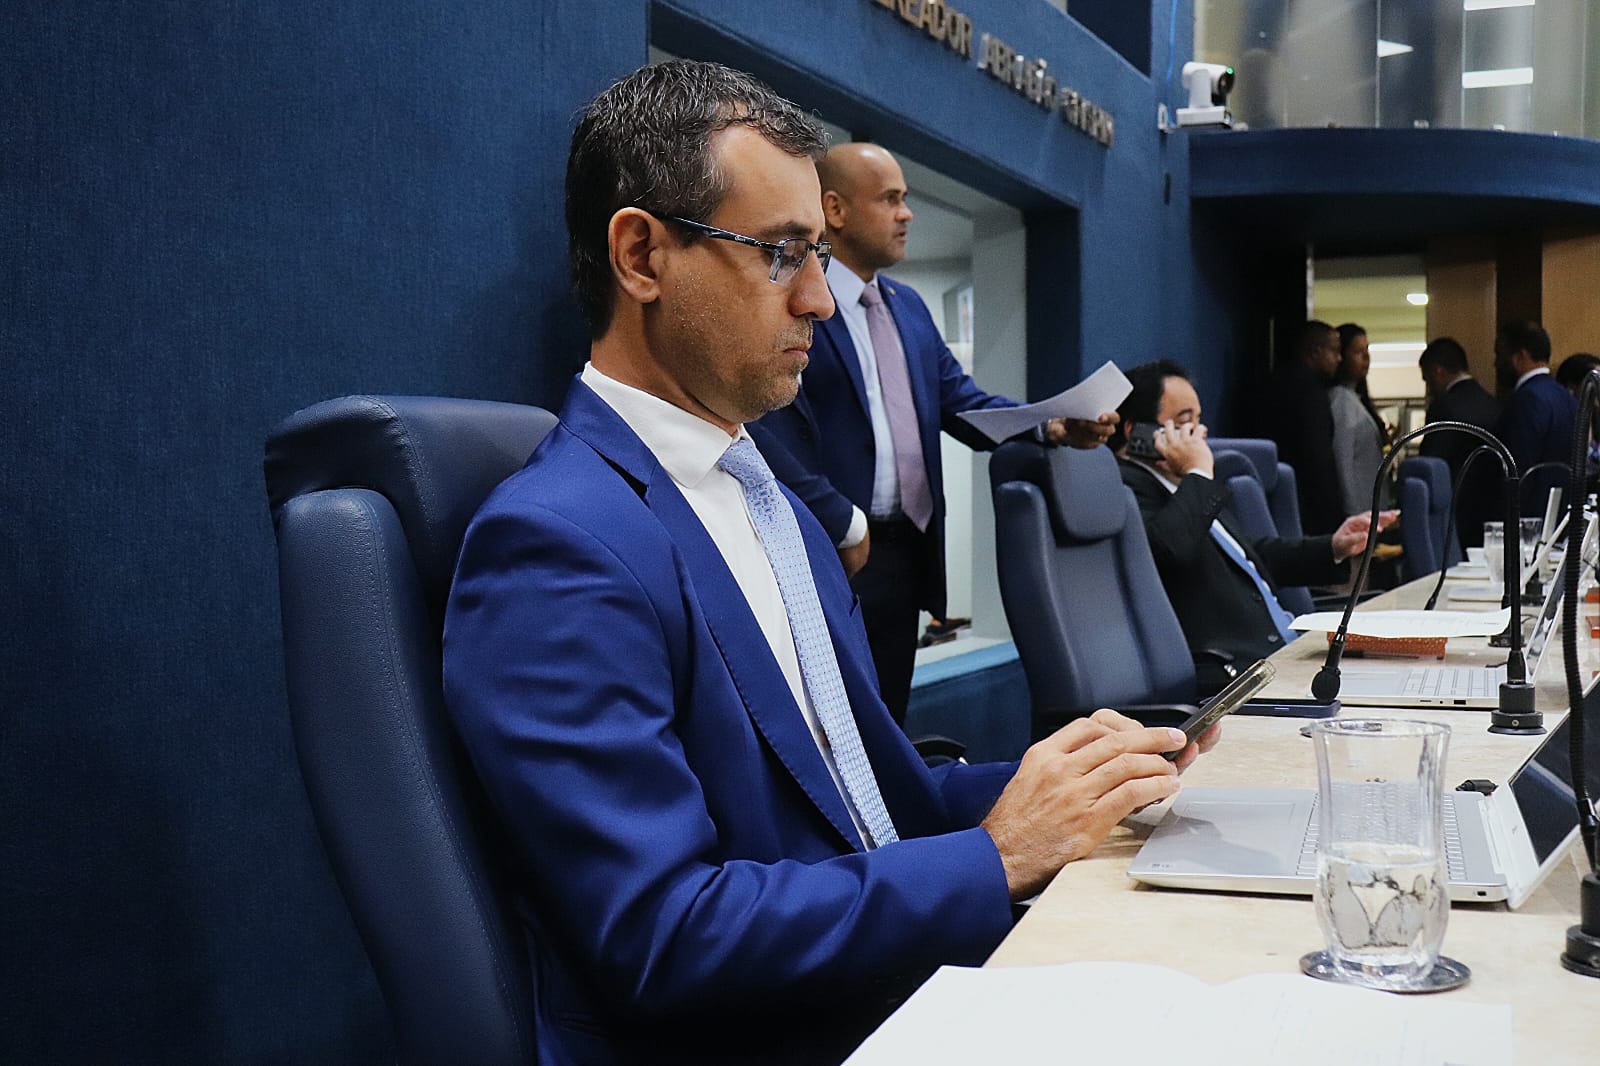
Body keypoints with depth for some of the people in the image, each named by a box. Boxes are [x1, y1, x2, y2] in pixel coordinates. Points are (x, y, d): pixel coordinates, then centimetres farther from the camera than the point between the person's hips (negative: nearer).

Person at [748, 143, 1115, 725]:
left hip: (908, 552, 8)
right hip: (835, 557, -8)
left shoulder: (909, 307, 17)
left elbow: (962, 403, 13)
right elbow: (771, 434, -22)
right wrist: (844, 525, -17)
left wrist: (1054, 426, -4)